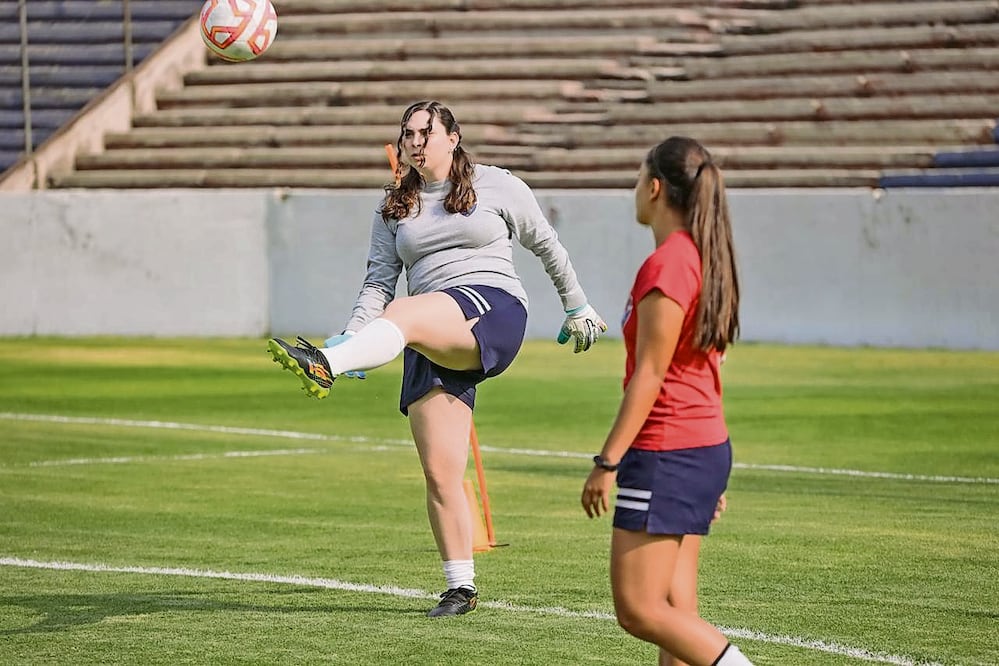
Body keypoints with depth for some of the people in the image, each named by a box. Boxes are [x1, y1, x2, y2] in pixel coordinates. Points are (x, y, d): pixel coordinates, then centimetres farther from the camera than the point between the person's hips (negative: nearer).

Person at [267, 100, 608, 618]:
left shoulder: (497, 186, 10)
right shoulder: (394, 206, 19)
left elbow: (547, 246, 21)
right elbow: (378, 281, 11)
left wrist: (577, 308, 27)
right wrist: (352, 337, -6)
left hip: (493, 308, -5)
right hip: (433, 343, 5)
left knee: (403, 314, -36)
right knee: (440, 473, -3)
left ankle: (322, 365, -61)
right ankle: (460, 588, 6)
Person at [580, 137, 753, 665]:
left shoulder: (666, 265, -16)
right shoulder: (703, 259, 14)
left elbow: (649, 375, -18)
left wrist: (607, 461, -16)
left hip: (665, 453, -10)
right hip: (706, 446, 10)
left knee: (637, 609, -6)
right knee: (673, 610, 8)